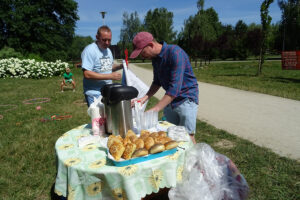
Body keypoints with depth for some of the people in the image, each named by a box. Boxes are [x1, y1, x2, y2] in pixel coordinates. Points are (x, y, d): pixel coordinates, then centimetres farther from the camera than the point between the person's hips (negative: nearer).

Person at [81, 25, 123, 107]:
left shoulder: (108, 50, 12)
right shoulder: (89, 50, -14)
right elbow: (87, 74, -22)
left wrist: (120, 66, 0)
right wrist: (110, 76, -23)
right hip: (94, 94, -7)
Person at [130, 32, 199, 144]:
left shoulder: (175, 53, -24)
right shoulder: (155, 58, 2)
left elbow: (175, 87, -29)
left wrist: (155, 109, -31)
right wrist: (145, 98, -3)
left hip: (186, 98, -7)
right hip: (169, 99, 7)